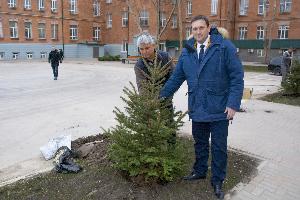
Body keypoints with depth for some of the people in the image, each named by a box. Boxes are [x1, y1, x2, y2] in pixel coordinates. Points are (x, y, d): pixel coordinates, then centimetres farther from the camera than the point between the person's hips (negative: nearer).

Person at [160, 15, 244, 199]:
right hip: (197, 108, 4)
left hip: (219, 109, -4)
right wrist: (162, 95, 8)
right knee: (200, 143, 20)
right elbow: (177, 77, 11)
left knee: (219, 147, 9)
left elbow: (237, 76, -10)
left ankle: (218, 181, 27)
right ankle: (200, 171, 41)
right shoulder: (187, 51, 5)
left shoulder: (224, 47, -9)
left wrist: (233, 103, -16)